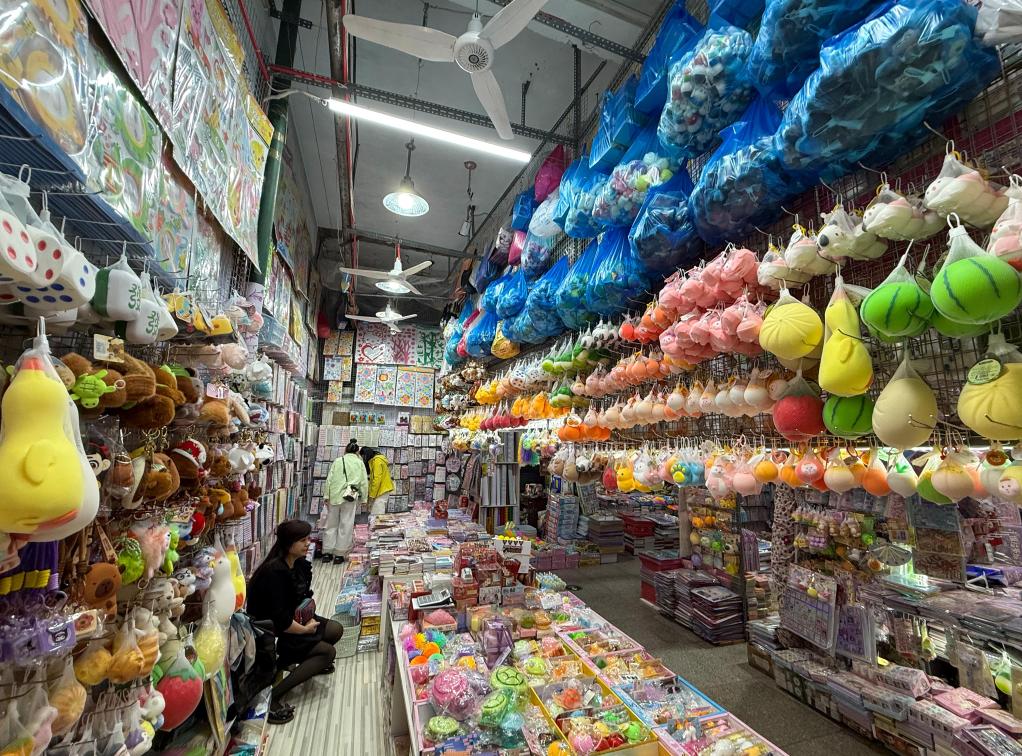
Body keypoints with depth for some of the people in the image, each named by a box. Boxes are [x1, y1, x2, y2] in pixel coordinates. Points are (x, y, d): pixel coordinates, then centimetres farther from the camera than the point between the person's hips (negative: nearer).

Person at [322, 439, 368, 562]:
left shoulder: (338, 461, 9)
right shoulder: (359, 463, 6)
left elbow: (329, 479, 4)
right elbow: (364, 483, 3)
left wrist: (327, 496, 6)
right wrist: (363, 499, 8)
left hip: (334, 496, 2)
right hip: (350, 497, -2)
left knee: (331, 524, 13)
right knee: (346, 526, 5)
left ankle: (327, 552, 16)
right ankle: (339, 554, 8)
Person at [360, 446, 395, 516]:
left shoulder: (377, 461, -15)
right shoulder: (378, 458, 16)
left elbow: (377, 479, -20)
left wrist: (372, 495, -16)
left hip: (381, 491, -10)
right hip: (383, 490, 10)